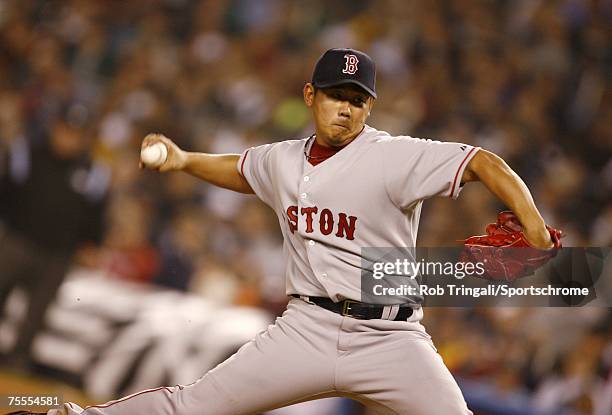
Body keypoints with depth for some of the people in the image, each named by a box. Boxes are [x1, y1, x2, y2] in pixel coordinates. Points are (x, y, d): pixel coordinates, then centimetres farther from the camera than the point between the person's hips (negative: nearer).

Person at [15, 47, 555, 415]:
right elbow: (238, 170, 30)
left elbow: (483, 163, -19)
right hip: (307, 330, 3)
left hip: (388, 338, -3)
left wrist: (533, 225, -33)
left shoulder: (394, 158, -11)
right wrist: (184, 160, 12)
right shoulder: (283, 161, 8)